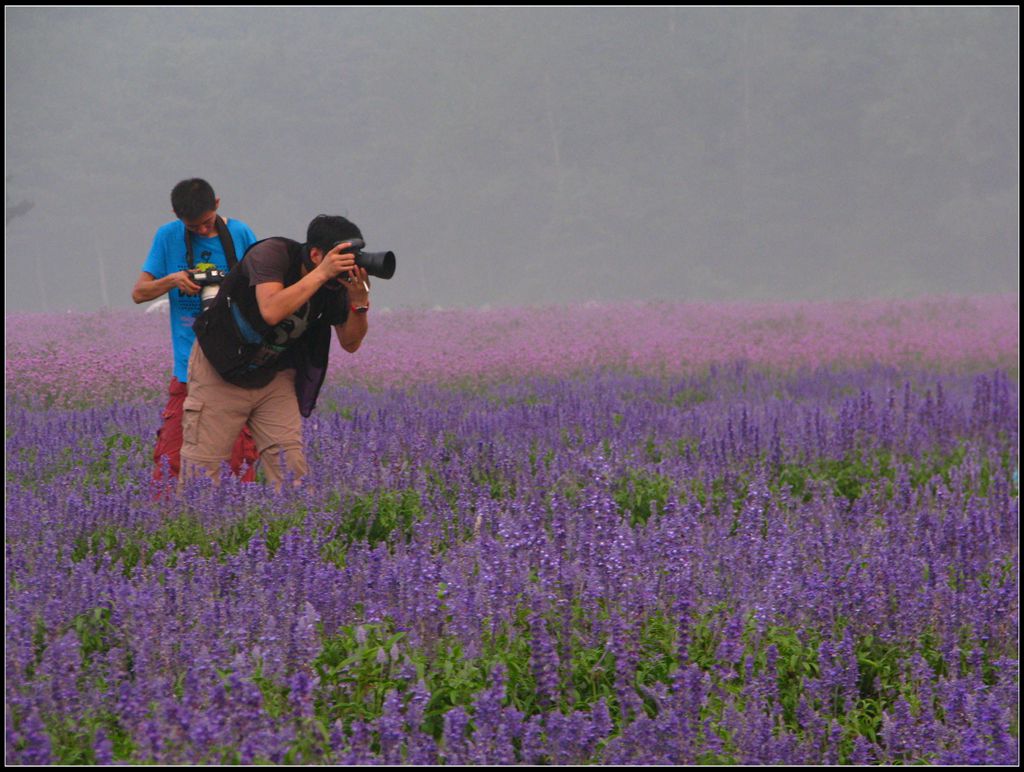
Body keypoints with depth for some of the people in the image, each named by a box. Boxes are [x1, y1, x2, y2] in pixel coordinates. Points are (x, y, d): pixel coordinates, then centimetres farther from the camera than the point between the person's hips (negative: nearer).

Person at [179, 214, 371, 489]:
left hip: (275, 375, 5)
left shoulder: (336, 283, -7)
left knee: (290, 466, -7)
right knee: (202, 466, -4)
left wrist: (359, 300, -20)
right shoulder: (273, 253, -22)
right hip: (220, 370, -5)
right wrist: (321, 274, -38)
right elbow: (271, 311, -38)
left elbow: (350, 343, -2)